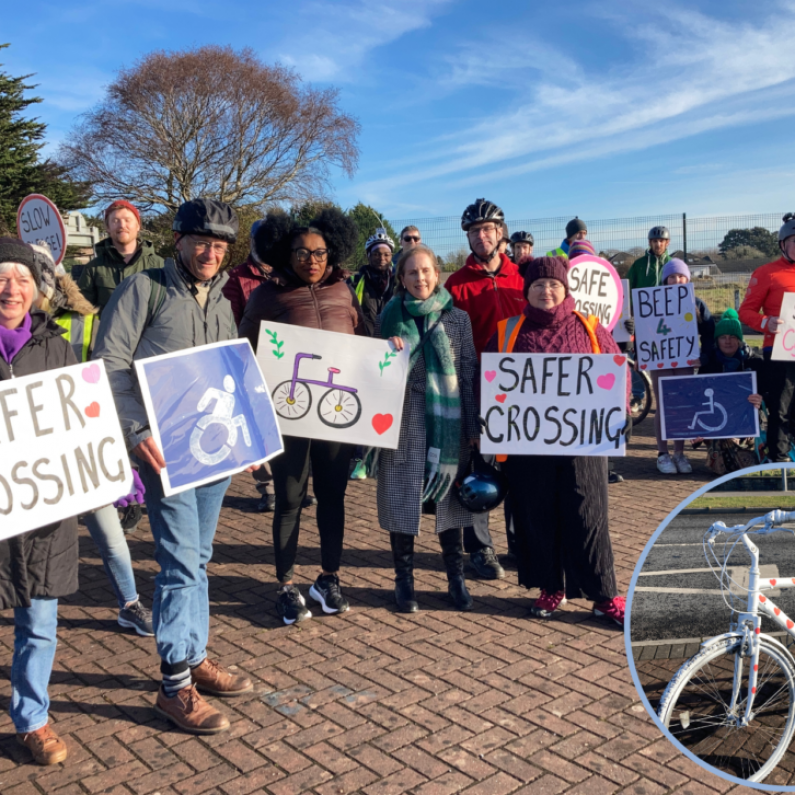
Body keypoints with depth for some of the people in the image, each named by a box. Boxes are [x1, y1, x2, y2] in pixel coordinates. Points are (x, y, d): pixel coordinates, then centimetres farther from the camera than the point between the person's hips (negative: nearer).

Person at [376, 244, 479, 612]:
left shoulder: (457, 318, 4)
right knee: (402, 497, 4)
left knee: (448, 497, 8)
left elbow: (470, 373, 2)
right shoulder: (389, 318, 4)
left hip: (447, 422, 0)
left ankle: (456, 577, 22)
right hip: (402, 420, 0)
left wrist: (474, 426, -1)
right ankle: (404, 579, 18)